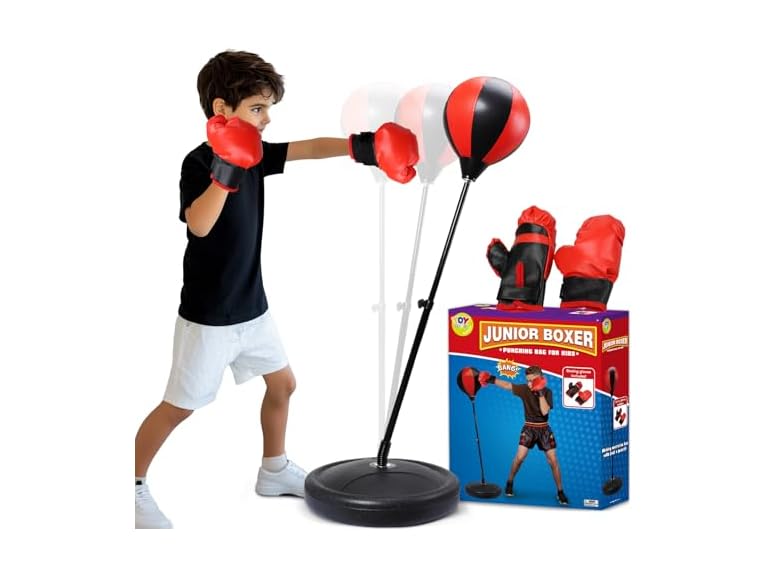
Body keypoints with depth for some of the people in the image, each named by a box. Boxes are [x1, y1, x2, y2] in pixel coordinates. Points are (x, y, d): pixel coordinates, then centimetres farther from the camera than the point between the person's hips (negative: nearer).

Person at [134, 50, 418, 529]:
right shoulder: (199, 163, -19)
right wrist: (226, 172, -46)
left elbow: (310, 148, -3)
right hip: (208, 314, -8)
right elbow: (198, 225, -34)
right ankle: (135, 488, 19)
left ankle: (274, 469, 37)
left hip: (251, 305, 8)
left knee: (282, 383, 18)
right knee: (180, 405, 1)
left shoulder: (254, 155, 3)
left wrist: (363, 146, -16)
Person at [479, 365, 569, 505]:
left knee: (553, 460, -3)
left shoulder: (547, 392, -11)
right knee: (520, 456, -13)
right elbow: (507, 384, -16)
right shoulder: (524, 389, -9)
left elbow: (545, 411, -23)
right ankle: (509, 483, 11)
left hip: (544, 429, 0)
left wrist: (540, 392, -28)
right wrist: (491, 379, -29)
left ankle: (560, 492, 9)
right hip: (529, 427, 0)